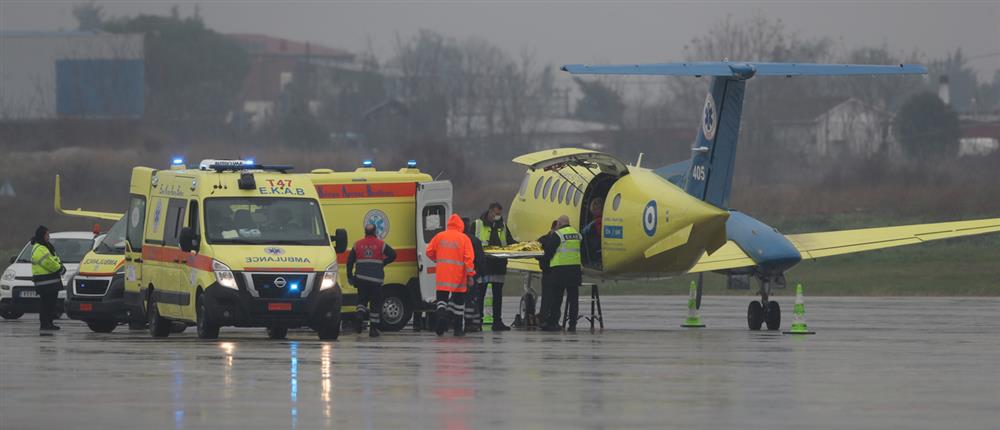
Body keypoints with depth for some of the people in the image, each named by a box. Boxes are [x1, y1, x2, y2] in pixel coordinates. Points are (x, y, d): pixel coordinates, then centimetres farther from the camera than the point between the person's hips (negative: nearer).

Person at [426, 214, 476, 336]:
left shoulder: (439, 237, 3)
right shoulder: (464, 239, -3)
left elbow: (429, 252, 8)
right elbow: (469, 258, -8)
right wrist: (470, 275, -5)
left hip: (442, 275, 1)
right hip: (458, 276, -1)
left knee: (442, 297, 4)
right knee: (458, 300, 12)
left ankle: (441, 314, -29)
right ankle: (458, 328, 17)